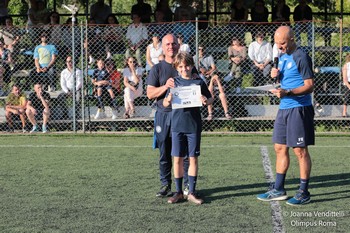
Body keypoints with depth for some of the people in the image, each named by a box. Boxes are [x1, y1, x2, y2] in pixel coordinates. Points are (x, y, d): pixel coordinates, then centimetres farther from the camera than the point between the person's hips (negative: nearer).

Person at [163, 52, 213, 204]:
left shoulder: (199, 82, 3)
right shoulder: (174, 82, 4)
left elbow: (210, 99, 11)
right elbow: (165, 103, 5)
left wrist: (206, 101, -12)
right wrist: (168, 100, -18)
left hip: (194, 126, 0)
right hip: (177, 125, 0)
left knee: (193, 159, 3)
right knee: (178, 159, 4)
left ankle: (192, 192, 11)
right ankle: (178, 192, 14)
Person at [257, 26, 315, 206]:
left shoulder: (301, 58, -13)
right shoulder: (282, 57, 14)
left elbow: (309, 86, -16)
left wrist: (287, 93, -28)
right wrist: (276, 76, 3)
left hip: (299, 109, -9)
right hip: (284, 108, 9)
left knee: (300, 150, -3)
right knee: (280, 148, 12)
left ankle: (304, 193, 5)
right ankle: (278, 190, 21)